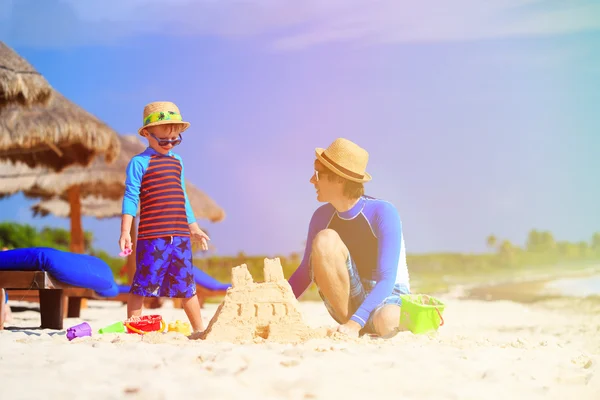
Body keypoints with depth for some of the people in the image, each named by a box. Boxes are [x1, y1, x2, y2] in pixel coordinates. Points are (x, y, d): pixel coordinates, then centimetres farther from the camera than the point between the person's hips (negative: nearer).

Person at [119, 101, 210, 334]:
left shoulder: (177, 162, 16)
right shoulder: (139, 163, -3)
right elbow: (130, 198, -6)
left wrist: (193, 228, 25)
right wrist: (125, 232, -12)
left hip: (180, 235, 5)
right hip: (152, 236, -5)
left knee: (186, 283, 10)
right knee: (144, 282, -3)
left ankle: (199, 329, 18)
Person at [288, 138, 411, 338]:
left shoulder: (382, 213, -18)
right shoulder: (322, 216, -4)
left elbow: (386, 279, -25)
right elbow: (305, 271, 8)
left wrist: (355, 324, -37)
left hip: (387, 294, -4)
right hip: (347, 302, 4)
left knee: (386, 323, -43)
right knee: (325, 239, -25)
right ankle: (347, 321, -18)